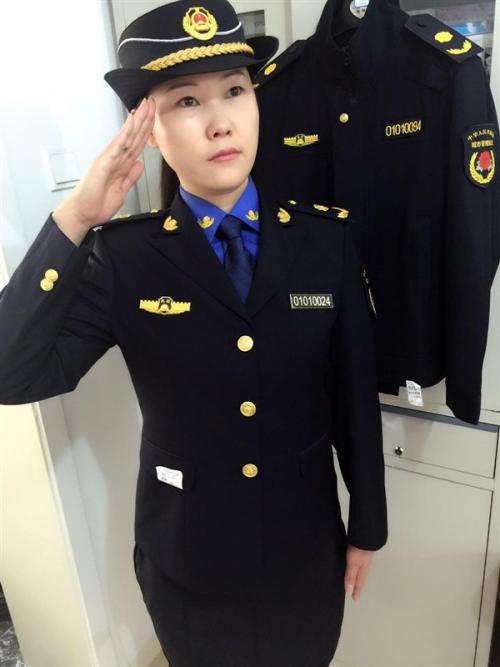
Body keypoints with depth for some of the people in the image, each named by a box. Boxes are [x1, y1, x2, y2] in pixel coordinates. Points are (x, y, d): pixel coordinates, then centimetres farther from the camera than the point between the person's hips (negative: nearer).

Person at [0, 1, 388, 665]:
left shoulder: (326, 235, -11)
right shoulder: (121, 256, -15)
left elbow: (355, 390, -6)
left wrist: (367, 525, 2)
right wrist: (72, 223, -32)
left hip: (306, 542, 1)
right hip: (187, 552, 0)